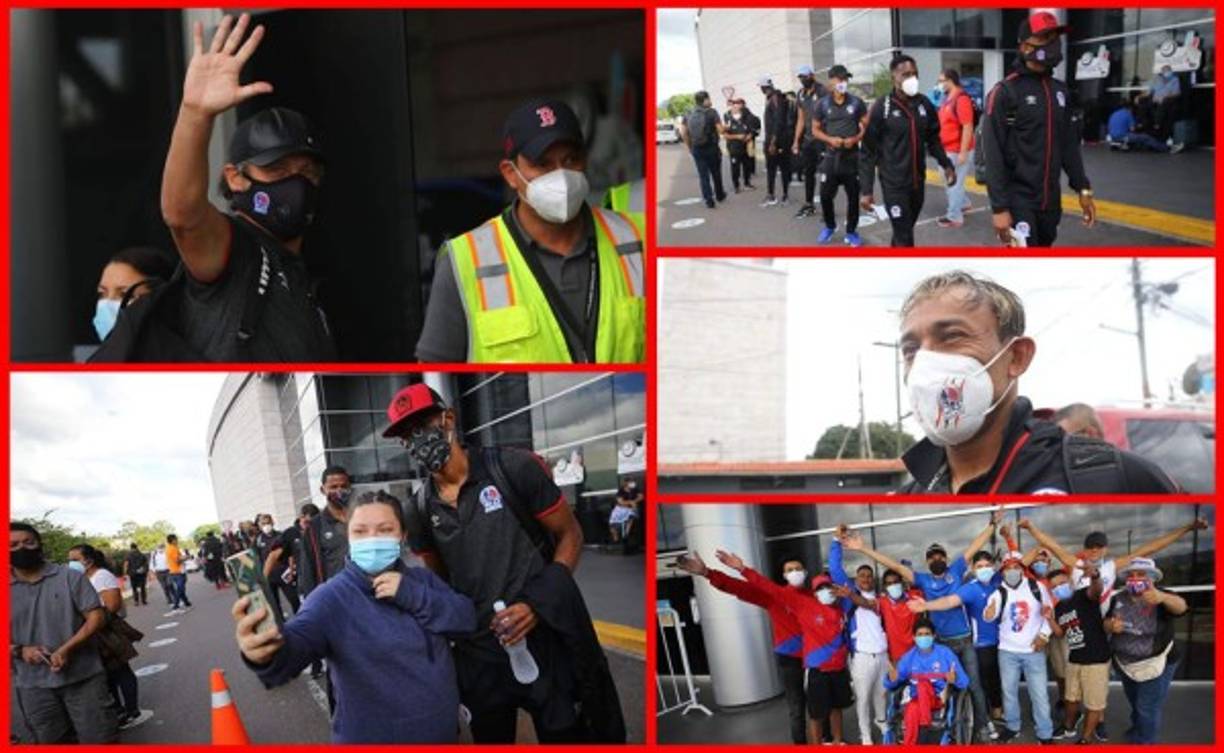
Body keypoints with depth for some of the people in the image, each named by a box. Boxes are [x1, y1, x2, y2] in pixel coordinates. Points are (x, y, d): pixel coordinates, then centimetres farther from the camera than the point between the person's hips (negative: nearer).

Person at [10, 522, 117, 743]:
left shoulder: (70, 577, -2)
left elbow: (96, 617, -6)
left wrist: (66, 649, -19)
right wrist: (19, 651, -15)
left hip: (82, 677, -2)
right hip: (33, 685, 2)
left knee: (100, 739, 3)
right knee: (52, 742, 14)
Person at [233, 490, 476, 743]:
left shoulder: (422, 579, 3)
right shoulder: (332, 598, -13)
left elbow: (466, 617, -9)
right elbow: (299, 638, -32)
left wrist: (414, 596, -21)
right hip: (371, 739, -4)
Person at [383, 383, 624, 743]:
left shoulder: (512, 469, -9)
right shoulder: (420, 511, 3)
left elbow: (569, 535, -3)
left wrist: (538, 604, -15)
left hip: (545, 641, -4)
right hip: (478, 655, 4)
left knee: (567, 735, 4)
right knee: (490, 737, 17)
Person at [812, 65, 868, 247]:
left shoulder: (856, 102, -1)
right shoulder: (822, 104, 0)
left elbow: (867, 126, 4)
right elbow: (815, 130, 5)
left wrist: (855, 139, -14)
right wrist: (830, 139, -13)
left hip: (852, 156, 0)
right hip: (831, 156, 0)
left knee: (853, 195, 3)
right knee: (825, 194, -1)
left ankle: (851, 231, 16)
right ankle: (830, 226, 24)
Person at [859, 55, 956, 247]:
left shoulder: (924, 104, 3)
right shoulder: (882, 107, -11)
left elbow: (933, 140, 18)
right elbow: (868, 151, -8)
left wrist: (946, 164, 4)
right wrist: (867, 189, -11)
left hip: (918, 182, 5)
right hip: (894, 184, -5)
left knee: (903, 231, 16)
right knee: (904, 237, -7)